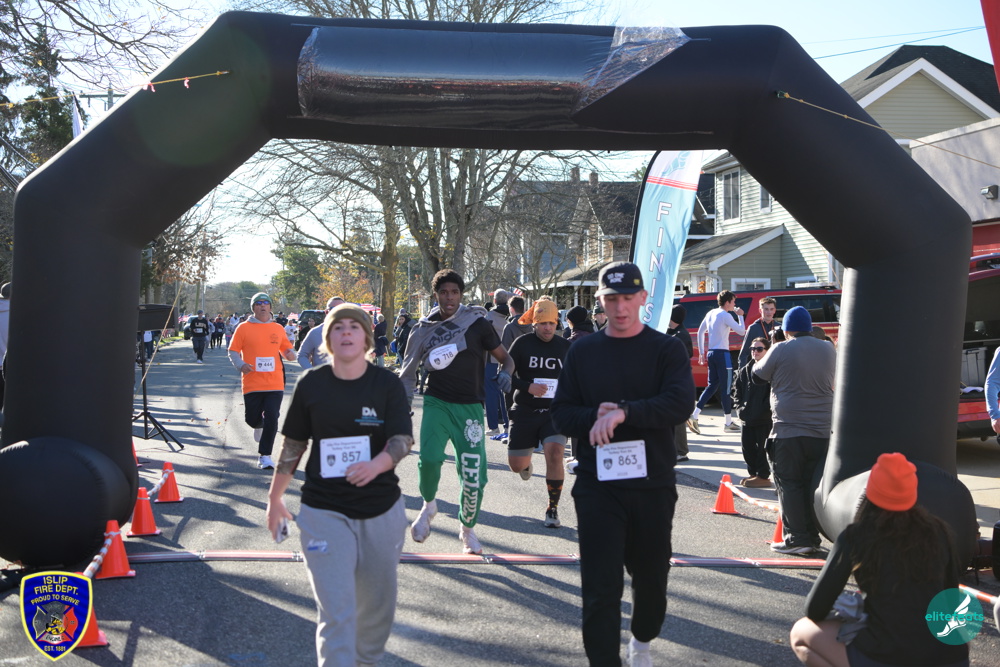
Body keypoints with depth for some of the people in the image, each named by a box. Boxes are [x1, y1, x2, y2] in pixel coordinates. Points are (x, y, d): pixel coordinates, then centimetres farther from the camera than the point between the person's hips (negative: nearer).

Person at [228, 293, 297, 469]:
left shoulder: (278, 328, 10)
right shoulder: (244, 328, 2)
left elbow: (286, 349, 20)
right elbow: (233, 351, 4)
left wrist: (290, 354, -4)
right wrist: (240, 365, -15)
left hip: (275, 383, 1)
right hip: (252, 383, -1)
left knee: (271, 419, -7)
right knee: (252, 419, 4)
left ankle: (264, 455, 4)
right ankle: (259, 425, 42)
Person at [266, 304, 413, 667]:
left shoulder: (387, 384, -5)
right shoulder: (311, 384, -3)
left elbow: (403, 439, -12)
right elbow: (293, 445, 6)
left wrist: (378, 464, -33)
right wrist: (275, 497, 12)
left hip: (382, 510, 2)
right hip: (324, 512, -1)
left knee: (378, 604, 17)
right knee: (336, 612, -8)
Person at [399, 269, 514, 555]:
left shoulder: (478, 324, -1)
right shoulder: (424, 329, 6)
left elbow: (505, 358, 7)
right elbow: (409, 370, 16)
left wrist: (504, 373, -15)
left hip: (470, 407, -1)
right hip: (436, 402, 1)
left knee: (473, 477, -5)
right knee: (429, 458, -24)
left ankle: (467, 529, 23)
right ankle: (429, 505, 9)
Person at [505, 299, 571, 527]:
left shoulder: (565, 346, 4)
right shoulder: (522, 344, -3)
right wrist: (528, 387, -19)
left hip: (555, 412, 0)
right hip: (524, 412, 0)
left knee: (554, 453, -22)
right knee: (516, 465, 4)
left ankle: (552, 509, -5)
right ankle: (527, 465, 45)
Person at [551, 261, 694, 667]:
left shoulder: (666, 349, 0)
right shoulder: (582, 351, 7)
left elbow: (680, 404, -15)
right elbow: (561, 415, 5)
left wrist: (624, 412, -27)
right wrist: (595, 416, -15)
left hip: (652, 484, 0)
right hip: (597, 484, 0)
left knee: (651, 577, 16)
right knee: (600, 587, -4)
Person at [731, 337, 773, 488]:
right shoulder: (744, 371, 11)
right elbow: (737, 391, 14)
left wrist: (763, 410, -17)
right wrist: (740, 408, 1)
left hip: (765, 419, -6)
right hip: (747, 418, 7)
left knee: (762, 446, 1)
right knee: (747, 446, 11)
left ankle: (763, 476, 12)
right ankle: (753, 474, 25)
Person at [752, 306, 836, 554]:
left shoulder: (781, 350, -9)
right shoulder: (829, 350, 5)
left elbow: (758, 375, 4)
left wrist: (760, 361, 21)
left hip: (788, 430, -5)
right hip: (822, 430, 5)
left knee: (789, 484, 2)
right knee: (814, 485, 10)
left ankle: (797, 538, 1)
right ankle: (812, 537, 14)